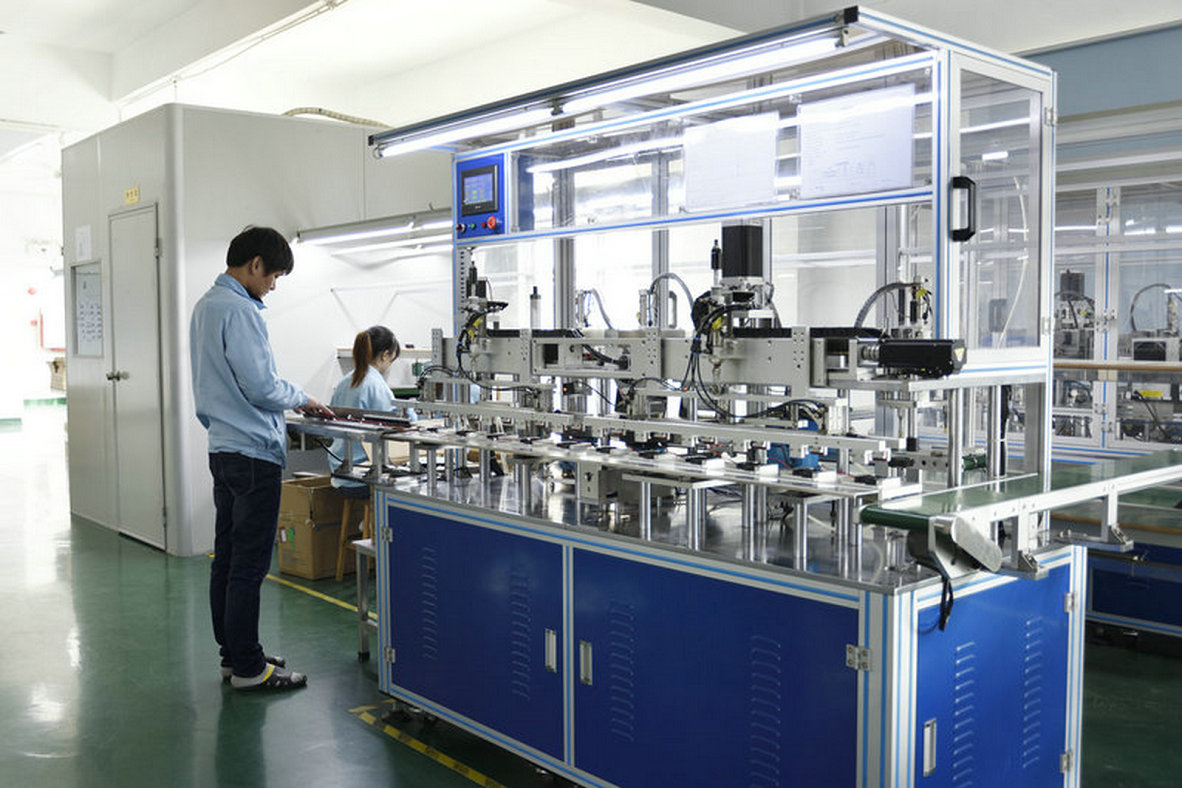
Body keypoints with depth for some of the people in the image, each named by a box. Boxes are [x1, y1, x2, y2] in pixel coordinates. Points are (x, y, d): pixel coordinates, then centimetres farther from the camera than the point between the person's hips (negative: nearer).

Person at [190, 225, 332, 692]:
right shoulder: (239, 311, -17)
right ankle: (248, 669, 5)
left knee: (227, 559, 14)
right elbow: (262, 387, -20)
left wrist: (289, 401, 19)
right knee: (249, 565, -3)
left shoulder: (206, 306, 15)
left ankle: (233, 654, 24)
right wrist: (302, 400, -2)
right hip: (253, 452, -10)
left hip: (223, 448, 10)